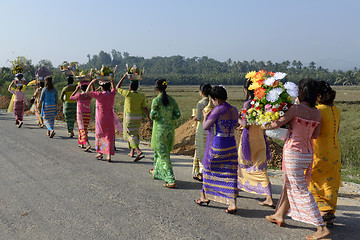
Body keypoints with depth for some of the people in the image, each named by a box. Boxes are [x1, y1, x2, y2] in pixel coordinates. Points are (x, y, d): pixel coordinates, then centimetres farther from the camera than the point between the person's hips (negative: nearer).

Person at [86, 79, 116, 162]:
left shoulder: (99, 95, -13)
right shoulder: (112, 94, 0)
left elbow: (87, 92, -2)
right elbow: (113, 88, 24)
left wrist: (91, 82, 9)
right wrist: (112, 80, 35)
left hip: (100, 119, -3)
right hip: (110, 119, 3)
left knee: (99, 135, 15)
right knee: (109, 137, 4)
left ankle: (100, 152, 22)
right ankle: (109, 156, 0)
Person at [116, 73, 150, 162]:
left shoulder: (128, 94, -14)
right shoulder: (141, 96, -2)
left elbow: (117, 88, 2)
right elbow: (145, 108, -3)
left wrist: (124, 77, 6)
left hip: (129, 117, -5)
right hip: (138, 118, 6)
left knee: (130, 135, -4)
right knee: (135, 134, 17)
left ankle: (138, 151, -22)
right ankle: (132, 152, 26)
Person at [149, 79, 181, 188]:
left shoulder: (156, 100, -12)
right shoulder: (171, 100, 4)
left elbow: (153, 116, -15)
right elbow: (177, 114, 0)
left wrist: (152, 114, 6)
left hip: (160, 129, -6)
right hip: (170, 129, 6)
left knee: (163, 154, -2)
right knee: (159, 150, 24)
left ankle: (171, 180, -7)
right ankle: (157, 172, 41)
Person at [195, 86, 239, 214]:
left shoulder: (218, 110, -16)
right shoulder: (234, 110, 6)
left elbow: (205, 126, -14)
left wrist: (205, 116, 7)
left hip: (218, 144, -6)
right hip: (232, 144, 6)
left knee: (210, 169, 15)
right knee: (230, 173, 7)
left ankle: (205, 197, 30)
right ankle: (232, 204, 3)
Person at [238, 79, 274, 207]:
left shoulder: (247, 104, -15)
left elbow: (245, 124, -19)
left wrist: (238, 119, 1)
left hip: (249, 138, -5)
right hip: (260, 138, 5)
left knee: (242, 164, 15)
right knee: (261, 168, 5)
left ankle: (236, 188, 34)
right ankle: (269, 198, -2)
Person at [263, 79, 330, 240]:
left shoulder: (296, 109, -16)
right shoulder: (317, 113, 4)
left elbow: (276, 124, -14)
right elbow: (315, 135, 12)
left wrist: (262, 126, 5)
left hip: (294, 153, -8)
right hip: (308, 154, 8)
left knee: (301, 191, -3)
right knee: (288, 185, 23)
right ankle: (279, 215, 39)